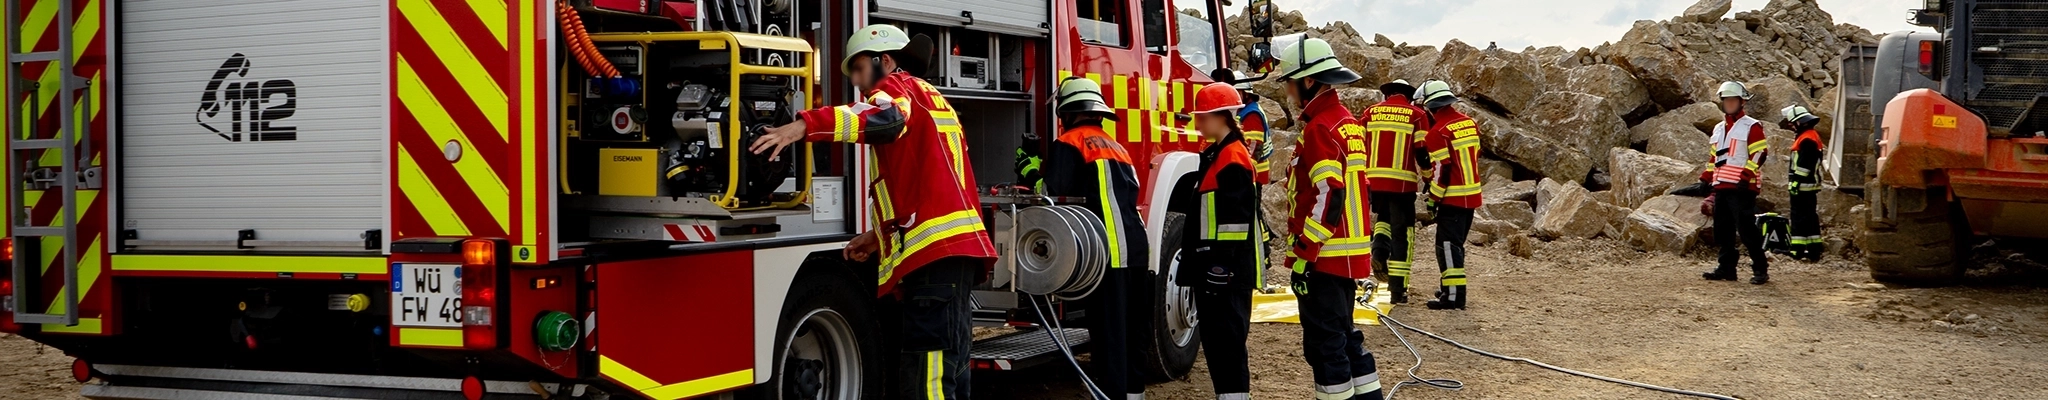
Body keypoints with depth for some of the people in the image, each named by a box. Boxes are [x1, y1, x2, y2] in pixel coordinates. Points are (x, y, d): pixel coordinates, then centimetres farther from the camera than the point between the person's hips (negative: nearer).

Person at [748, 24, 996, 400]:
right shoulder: (926, 98, 30)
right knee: (947, 367, 12)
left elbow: (885, 116, -26)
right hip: (951, 247, 10)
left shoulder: (899, 87, 1)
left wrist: (804, 125, -35)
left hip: (937, 249, -10)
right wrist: (879, 236, 24)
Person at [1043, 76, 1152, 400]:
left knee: (1109, 331, -7)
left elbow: (1056, 198, -9)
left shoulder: (1069, 143, 0)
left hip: (1108, 251, -7)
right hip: (1138, 248, 8)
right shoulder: (1116, 146, 24)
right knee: (1131, 329, 14)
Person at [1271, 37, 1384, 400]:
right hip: (1350, 254, 10)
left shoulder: (1320, 128, -16)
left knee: (1324, 343, -4)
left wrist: (1302, 255, -21)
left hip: (1325, 257, -10)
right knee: (1344, 335, 18)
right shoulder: (1346, 121, 15)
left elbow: (1328, 197, -23)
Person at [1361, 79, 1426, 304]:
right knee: (1402, 233, 4)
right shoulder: (1416, 115, 2)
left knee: (1384, 218, 28)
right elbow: (1422, 152, -3)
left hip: (1374, 180, 3)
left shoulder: (1371, 113, 9)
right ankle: (1398, 289, 2)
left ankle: (1379, 249, -2)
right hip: (1402, 182, -3)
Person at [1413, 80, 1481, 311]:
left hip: (1452, 198, -9)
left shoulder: (1439, 132, -16)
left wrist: (1433, 199, -9)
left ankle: (1454, 296, -12)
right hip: (1472, 196, 9)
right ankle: (1449, 286, 31)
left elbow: (1441, 170, -17)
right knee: (1456, 243, 20)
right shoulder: (1470, 123, 8)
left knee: (1448, 245, -7)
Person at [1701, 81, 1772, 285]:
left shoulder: (1751, 127, -3)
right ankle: (1726, 268, 15)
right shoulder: (1718, 129, 21)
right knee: (1723, 230, 9)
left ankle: (1761, 269, -4)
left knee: (1746, 230, -10)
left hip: (1742, 187, -8)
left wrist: (1746, 176, -19)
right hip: (1722, 187, 8)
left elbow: (1760, 153, -11)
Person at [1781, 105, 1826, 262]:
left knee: (1800, 217, -9)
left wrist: (1795, 183, -20)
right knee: (1811, 217, 12)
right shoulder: (1812, 136, 19)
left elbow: (1803, 165, -22)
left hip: (1803, 186, -11)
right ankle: (1814, 249, 16)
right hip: (1811, 186, 11)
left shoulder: (1806, 139, -16)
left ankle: (1798, 250, -9)